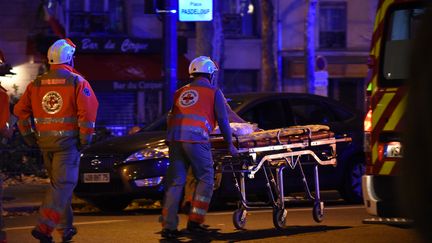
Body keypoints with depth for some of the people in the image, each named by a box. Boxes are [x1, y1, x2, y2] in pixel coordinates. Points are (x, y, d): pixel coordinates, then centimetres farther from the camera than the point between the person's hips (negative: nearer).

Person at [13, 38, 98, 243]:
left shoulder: (36, 84, 8)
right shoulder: (77, 82, -7)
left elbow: (20, 110, 8)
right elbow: (88, 112, -15)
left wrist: (29, 137, 13)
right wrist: (85, 139, -7)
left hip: (44, 142, 6)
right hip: (67, 141, -6)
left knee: (59, 183, 18)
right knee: (64, 184, -6)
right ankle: (44, 226, -20)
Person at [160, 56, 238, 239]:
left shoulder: (181, 92, 26)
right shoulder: (214, 92, 11)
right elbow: (223, 121, 12)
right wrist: (230, 144, 22)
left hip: (174, 138, 5)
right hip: (196, 138, -5)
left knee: (174, 183, 5)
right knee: (205, 179, 7)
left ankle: (169, 226, -1)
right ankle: (194, 222, 0)